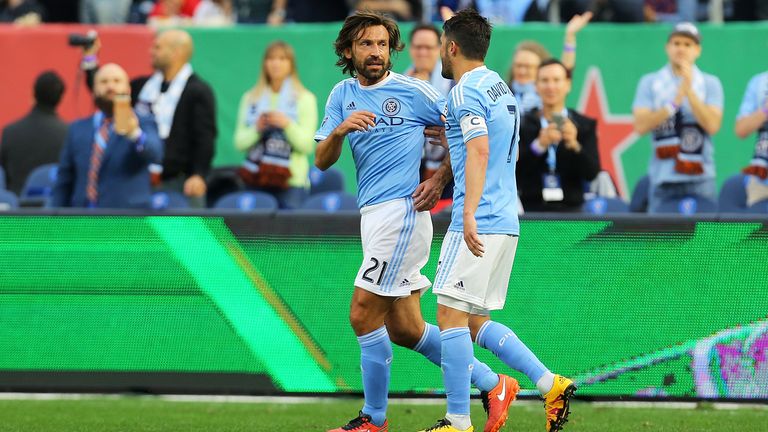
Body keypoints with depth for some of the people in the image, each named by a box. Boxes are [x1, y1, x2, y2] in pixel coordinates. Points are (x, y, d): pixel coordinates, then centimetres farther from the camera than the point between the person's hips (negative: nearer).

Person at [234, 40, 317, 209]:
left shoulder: (305, 99, 6)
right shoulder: (250, 99, 14)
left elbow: (307, 145, -1)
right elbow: (239, 143, 8)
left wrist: (288, 125, -16)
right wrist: (257, 129, -10)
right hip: (256, 182, 2)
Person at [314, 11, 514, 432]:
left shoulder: (412, 91, -5)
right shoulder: (342, 95, 12)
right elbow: (322, 161, 4)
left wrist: (438, 180, -9)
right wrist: (340, 131, -15)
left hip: (401, 212, -7)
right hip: (373, 217, 7)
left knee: (364, 315, -9)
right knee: (404, 329, 9)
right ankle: (493, 384, 18)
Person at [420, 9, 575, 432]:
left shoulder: (466, 92, -11)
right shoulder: (499, 87, 19)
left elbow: (479, 151, -23)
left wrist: (469, 213, -32)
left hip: (478, 224, -10)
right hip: (506, 221, 10)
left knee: (451, 316, -7)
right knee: (475, 321, 13)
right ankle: (551, 385, 4)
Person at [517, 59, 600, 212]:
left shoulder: (585, 126, 7)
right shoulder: (522, 124, 5)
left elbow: (591, 173, -2)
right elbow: (513, 169, -6)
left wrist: (574, 145, -19)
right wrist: (539, 145, -20)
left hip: (570, 210, 1)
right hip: (531, 209, -1)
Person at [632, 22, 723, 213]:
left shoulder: (710, 83, 7)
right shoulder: (650, 83, 8)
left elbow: (712, 125, -7)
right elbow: (641, 125, -5)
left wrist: (690, 91, -13)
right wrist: (675, 102, -13)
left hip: (700, 179, 0)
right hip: (662, 179, 0)